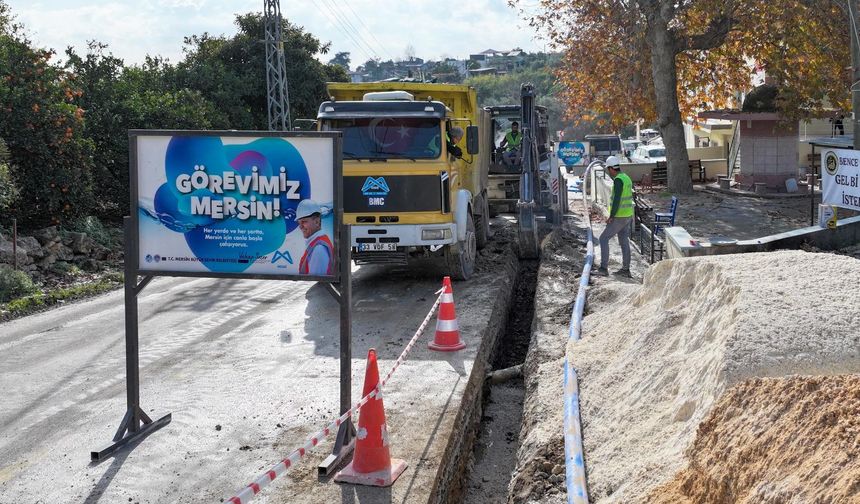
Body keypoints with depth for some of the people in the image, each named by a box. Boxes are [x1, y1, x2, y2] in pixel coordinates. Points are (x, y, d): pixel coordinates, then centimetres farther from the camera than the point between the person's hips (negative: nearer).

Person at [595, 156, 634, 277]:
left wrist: (611, 217, -20)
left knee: (604, 238, -2)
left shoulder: (618, 180, -19)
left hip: (619, 217, -9)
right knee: (624, 241, 12)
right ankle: (625, 269, 16)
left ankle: (603, 268, -2)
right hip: (628, 216, 9)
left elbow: (617, 199, -25)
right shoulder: (626, 178, 12)